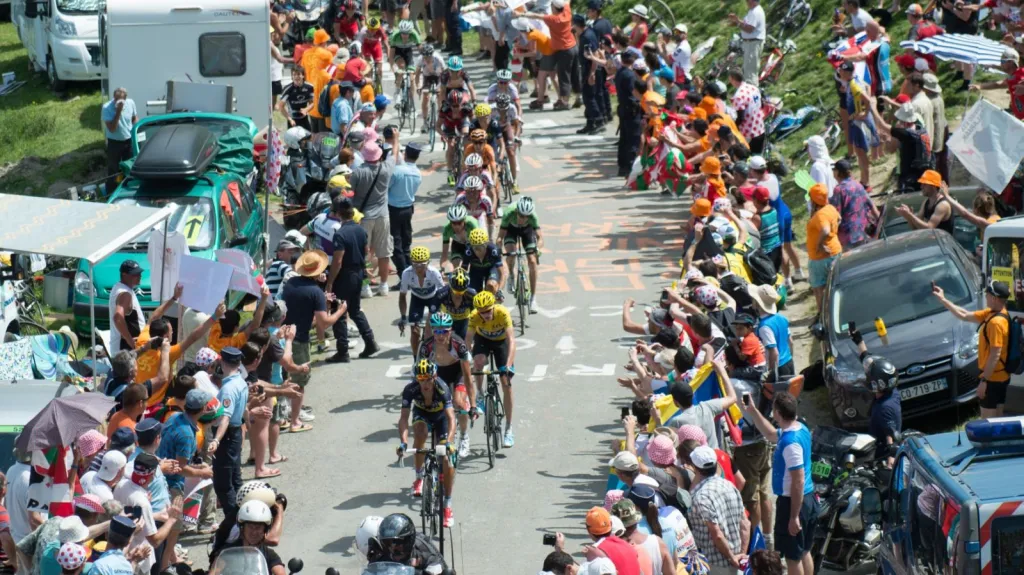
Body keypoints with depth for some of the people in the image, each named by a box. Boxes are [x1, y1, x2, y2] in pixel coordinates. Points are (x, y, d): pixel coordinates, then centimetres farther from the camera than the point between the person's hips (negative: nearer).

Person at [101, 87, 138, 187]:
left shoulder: (130, 103, -7)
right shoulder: (107, 108, -21)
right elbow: (112, 129, -27)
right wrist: (118, 111, -32)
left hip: (129, 141, 4)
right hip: (114, 143, -4)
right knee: (113, 171, 0)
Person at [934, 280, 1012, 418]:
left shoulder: (996, 322, -24)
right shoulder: (991, 313, 7)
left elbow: (995, 355, -25)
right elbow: (965, 316, 17)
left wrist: (984, 380, -23)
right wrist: (943, 300, 17)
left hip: (992, 378, -10)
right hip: (1000, 377, 10)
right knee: (997, 418, 16)